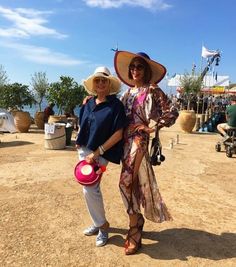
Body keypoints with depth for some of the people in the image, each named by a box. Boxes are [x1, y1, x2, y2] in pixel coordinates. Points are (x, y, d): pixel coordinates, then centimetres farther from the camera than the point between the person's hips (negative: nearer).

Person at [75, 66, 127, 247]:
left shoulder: (115, 105, -10)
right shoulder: (88, 104, 8)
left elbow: (118, 134, -15)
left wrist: (97, 152, -18)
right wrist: (79, 144, 5)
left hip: (100, 153, -6)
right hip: (84, 150, 6)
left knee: (90, 189, -7)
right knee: (92, 188, 14)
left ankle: (102, 225, 15)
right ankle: (99, 222, 32)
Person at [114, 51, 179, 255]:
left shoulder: (152, 90, -4)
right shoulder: (129, 92, 15)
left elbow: (172, 112, -8)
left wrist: (152, 127, -10)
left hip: (139, 140, -7)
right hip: (126, 140, 7)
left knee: (126, 183, -12)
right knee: (133, 183, 12)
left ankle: (135, 235, 1)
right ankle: (138, 221, 29)